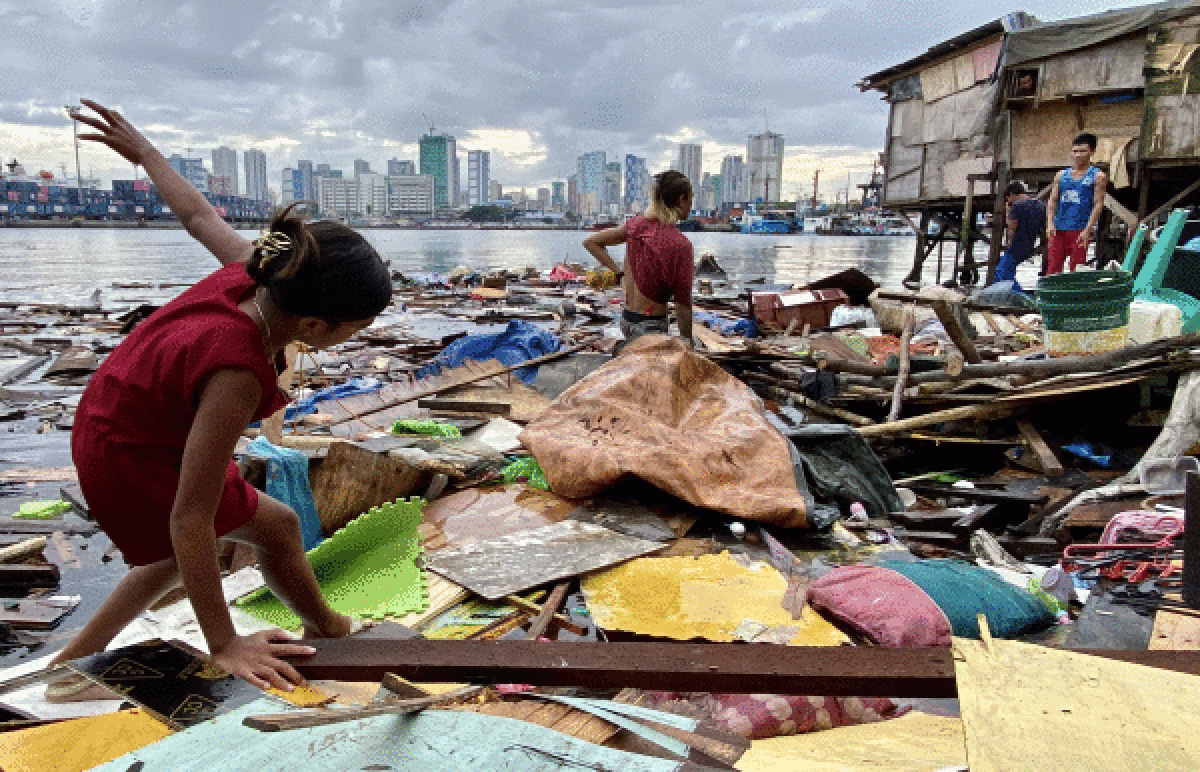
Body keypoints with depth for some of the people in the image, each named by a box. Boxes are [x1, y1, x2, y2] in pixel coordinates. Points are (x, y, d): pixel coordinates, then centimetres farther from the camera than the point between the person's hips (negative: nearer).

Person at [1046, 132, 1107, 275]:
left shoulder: (1098, 176, 4)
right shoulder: (1061, 175, 15)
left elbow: (1098, 204, -3)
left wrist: (1087, 230, -14)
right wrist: (1050, 223, -2)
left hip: (1080, 230, -4)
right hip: (1058, 229, 4)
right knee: (1052, 268, -1)